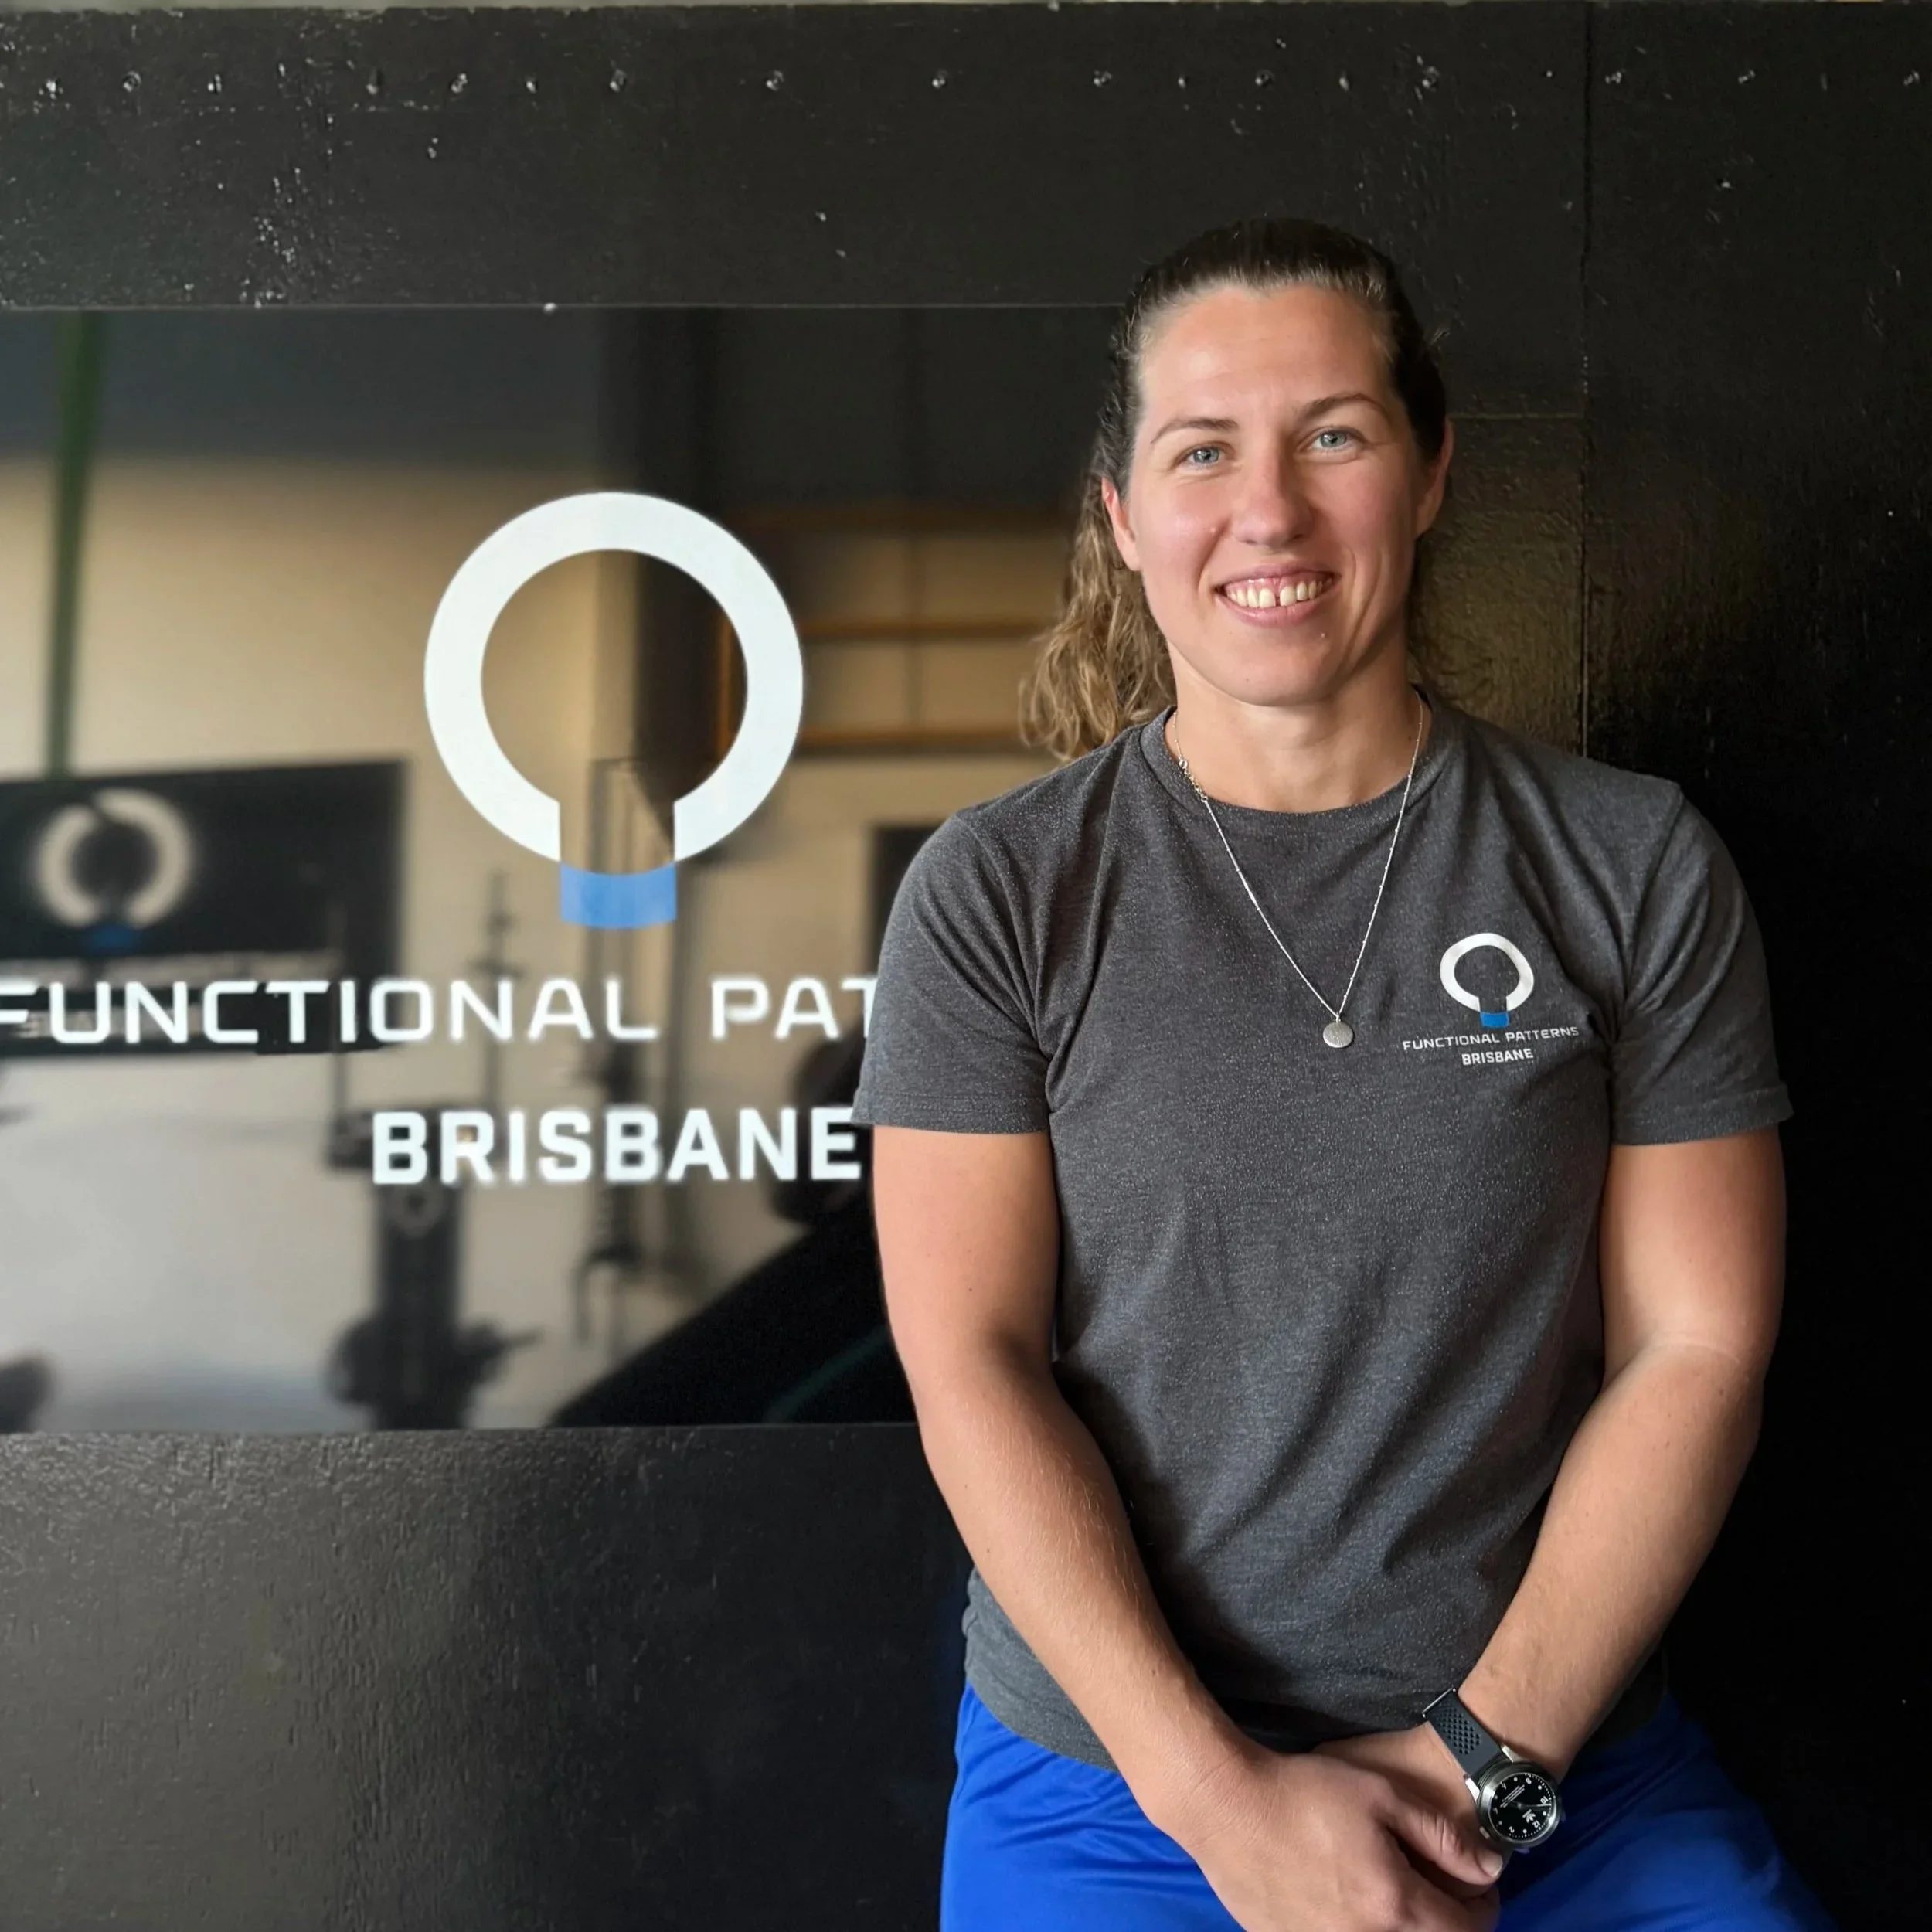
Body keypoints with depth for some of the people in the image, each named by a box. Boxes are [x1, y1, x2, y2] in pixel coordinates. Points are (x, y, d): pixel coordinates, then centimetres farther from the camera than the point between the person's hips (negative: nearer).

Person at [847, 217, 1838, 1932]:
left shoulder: (1636, 870, 0)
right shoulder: (997, 894, -3)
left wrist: (1485, 1759, -9)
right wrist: (1215, 1790, -14)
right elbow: (970, 1362, -7)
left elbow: (1696, 1346, -2)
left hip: (1560, 1766, 1)